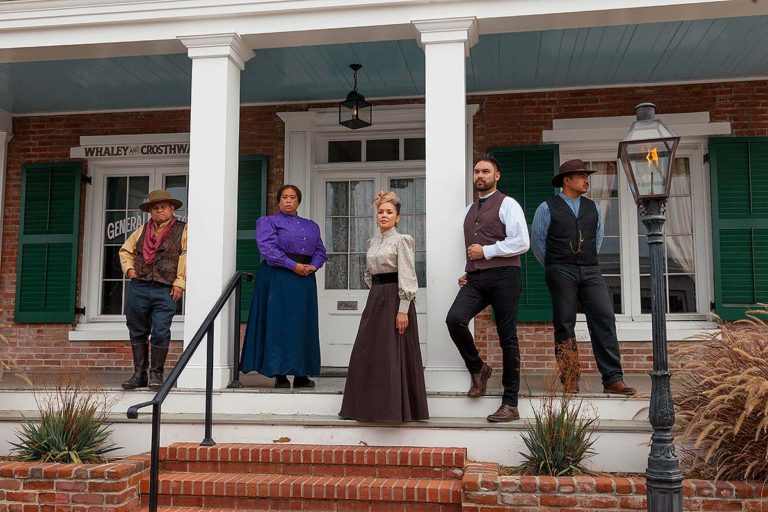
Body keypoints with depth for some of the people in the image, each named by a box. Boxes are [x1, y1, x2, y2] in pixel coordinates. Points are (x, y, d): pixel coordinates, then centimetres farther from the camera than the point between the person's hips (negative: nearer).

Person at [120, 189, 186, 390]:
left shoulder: (182, 230, 4)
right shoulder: (142, 230, 18)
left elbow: (186, 258, -4)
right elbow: (126, 250, 28)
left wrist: (180, 283, -12)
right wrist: (129, 268, 10)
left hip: (165, 290, -4)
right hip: (138, 288, 4)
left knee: (161, 332, -8)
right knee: (137, 332, 8)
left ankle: (156, 374, 6)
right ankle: (139, 374, 17)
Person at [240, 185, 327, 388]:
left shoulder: (311, 226, 21)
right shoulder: (267, 222, 5)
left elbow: (320, 251, 14)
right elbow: (268, 248, -10)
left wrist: (313, 266, -8)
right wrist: (294, 265, -17)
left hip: (305, 280, 5)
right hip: (277, 279, -5)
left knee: (304, 326, 4)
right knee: (279, 324, -7)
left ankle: (301, 375, 10)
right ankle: (279, 374, -2)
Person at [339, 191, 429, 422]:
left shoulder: (402, 240, -8)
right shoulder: (372, 242, 14)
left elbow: (407, 278, -14)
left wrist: (403, 310, -20)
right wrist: (377, 291, 12)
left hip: (395, 300, -8)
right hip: (375, 300, 8)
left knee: (394, 355, -4)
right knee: (367, 353, 8)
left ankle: (396, 407, 6)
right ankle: (370, 405, 18)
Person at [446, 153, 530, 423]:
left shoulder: (507, 205, 0)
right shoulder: (470, 210, 21)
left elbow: (521, 242, -11)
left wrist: (486, 251, -10)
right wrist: (468, 272, 14)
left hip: (503, 276, -5)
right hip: (476, 278, 5)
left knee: (507, 338, 0)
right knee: (454, 319, -20)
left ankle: (510, 404, 7)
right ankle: (478, 368, 5)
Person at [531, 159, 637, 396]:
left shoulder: (592, 208, 15)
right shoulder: (547, 208, 2)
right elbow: (537, 242, 5)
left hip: (591, 271, 4)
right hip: (561, 272, -4)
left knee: (605, 319, -8)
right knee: (565, 325, -2)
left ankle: (613, 380, -7)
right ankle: (569, 383, 3)